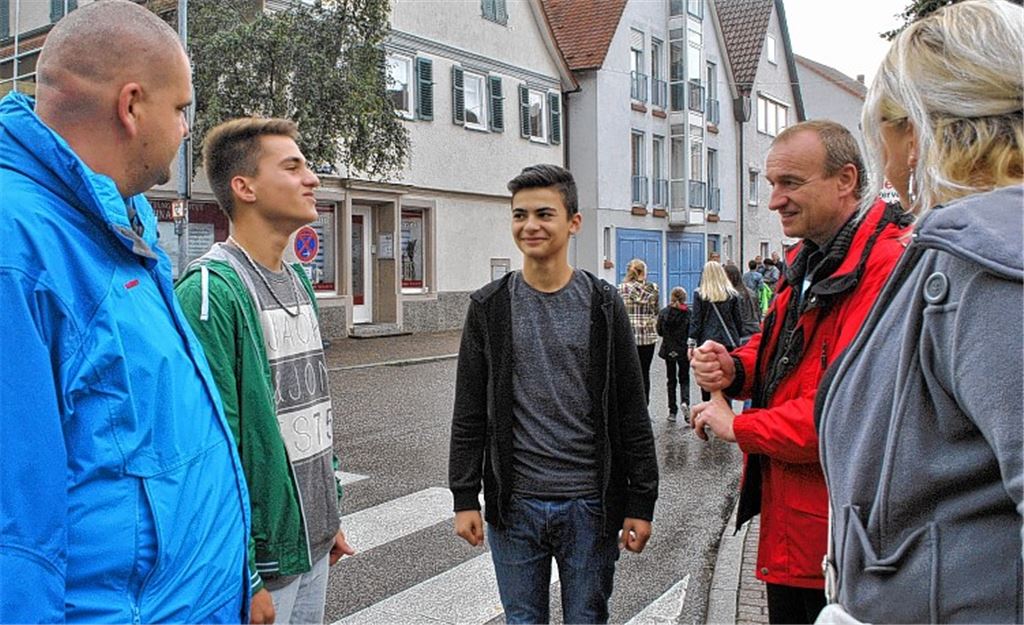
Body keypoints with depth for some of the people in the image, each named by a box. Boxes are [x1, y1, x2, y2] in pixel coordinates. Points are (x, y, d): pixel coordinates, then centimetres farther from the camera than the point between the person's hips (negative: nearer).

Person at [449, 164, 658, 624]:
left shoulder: (602, 305, -1)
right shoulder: (490, 307, 1)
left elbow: (632, 412, -1)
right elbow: (469, 413, 3)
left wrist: (640, 502, -3)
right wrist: (465, 498, 0)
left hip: (590, 504, -1)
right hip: (513, 504, 1)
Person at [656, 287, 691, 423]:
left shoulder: (663, 313, -4)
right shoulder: (688, 313, -9)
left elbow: (659, 331, 0)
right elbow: (692, 332, -9)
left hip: (669, 350, 2)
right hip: (684, 350, -1)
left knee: (671, 380, 13)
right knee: (684, 378, 12)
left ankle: (672, 411, 12)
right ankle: (685, 402, -16)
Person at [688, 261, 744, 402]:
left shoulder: (699, 294, -3)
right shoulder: (732, 294, 3)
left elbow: (695, 320, -4)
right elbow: (739, 320, 7)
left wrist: (692, 343, -1)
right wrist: (738, 339, 15)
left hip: (707, 342, -2)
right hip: (729, 342, 2)